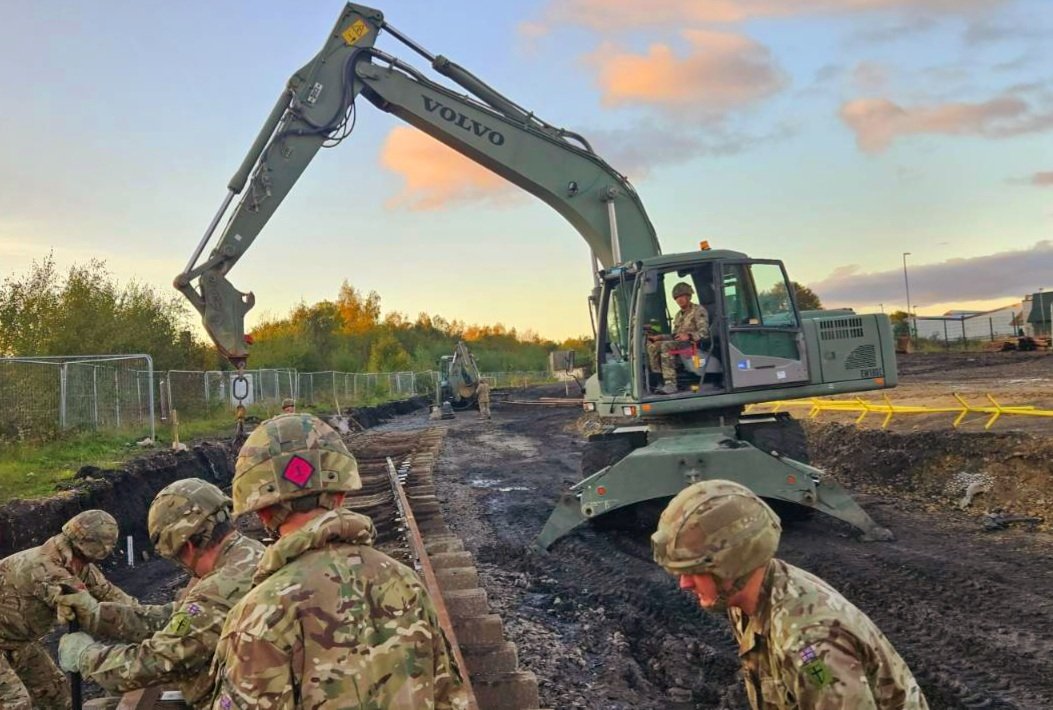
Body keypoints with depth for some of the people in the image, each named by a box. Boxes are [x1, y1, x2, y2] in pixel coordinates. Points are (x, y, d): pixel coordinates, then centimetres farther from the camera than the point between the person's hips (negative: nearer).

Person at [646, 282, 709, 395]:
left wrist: (688, 336, -31)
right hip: (679, 342, 8)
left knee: (666, 346, -34)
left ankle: (671, 384, -40)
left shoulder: (698, 310, -1)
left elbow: (704, 332, -14)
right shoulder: (679, 314, 25)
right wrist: (659, 337, 7)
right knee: (653, 345, -14)